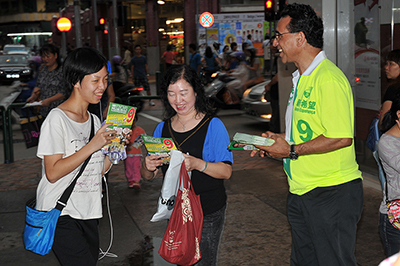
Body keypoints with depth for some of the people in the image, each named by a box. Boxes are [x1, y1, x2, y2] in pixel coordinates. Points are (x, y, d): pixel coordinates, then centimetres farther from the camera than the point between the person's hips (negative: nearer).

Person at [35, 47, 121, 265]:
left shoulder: (94, 121, 12)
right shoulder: (57, 119, -11)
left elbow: (95, 171, 12)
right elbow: (53, 173, -18)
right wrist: (93, 145, -21)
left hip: (89, 214, 7)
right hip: (61, 215, -7)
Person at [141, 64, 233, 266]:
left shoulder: (213, 125, -7)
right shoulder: (162, 128, 6)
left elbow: (226, 172, -13)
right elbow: (147, 176, 9)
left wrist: (197, 164, -30)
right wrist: (148, 167, -15)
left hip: (209, 212, -4)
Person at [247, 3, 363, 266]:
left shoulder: (328, 79, -20)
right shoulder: (302, 78, 14)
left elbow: (342, 137, -26)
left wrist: (292, 150, -19)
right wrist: (277, 139, 7)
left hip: (331, 193, -10)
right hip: (301, 192, 10)